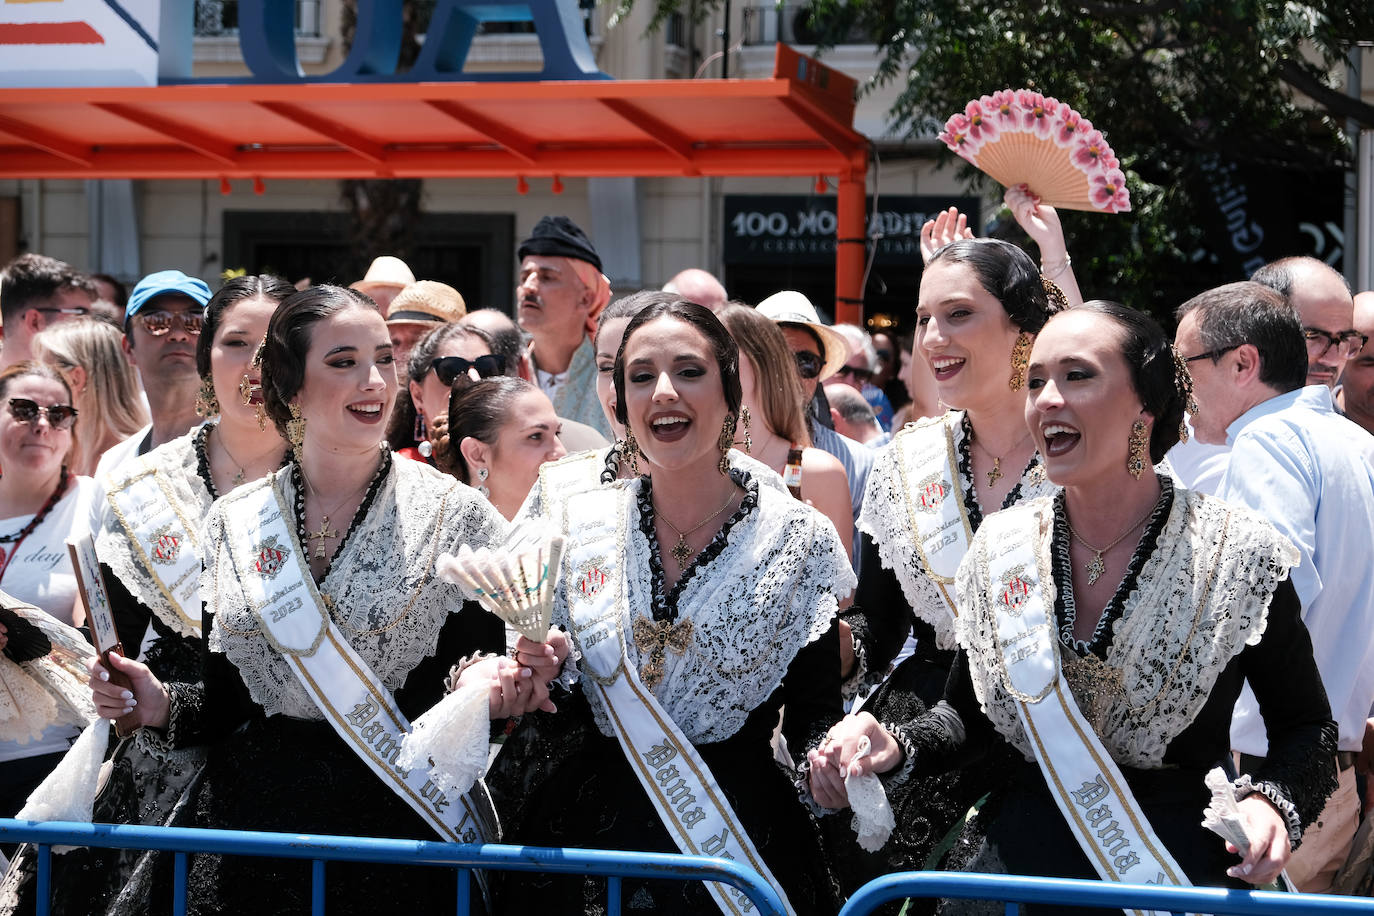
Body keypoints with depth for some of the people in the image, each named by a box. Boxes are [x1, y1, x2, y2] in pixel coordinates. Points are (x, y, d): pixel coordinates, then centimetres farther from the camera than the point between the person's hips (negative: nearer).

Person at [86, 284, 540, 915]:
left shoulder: (455, 517, -2)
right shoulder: (233, 524, 6)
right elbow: (228, 701, 11)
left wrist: (487, 687, -23)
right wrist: (164, 706, -7)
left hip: (398, 841, -2)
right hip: (250, 833, 2)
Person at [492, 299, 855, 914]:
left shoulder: (800, 540, -5)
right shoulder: (578, 524, 2)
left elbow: (814, 709, -2)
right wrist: (531, 673, -12)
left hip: (736, 845, -2)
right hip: (584, 838, 2)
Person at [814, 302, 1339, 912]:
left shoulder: (1237, 556, -9)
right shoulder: (1001, 552, 1)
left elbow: (1306, 726, 0)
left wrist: (1272, 802, -21)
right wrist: (897, 751, -7)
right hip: (1017, 866, 3)